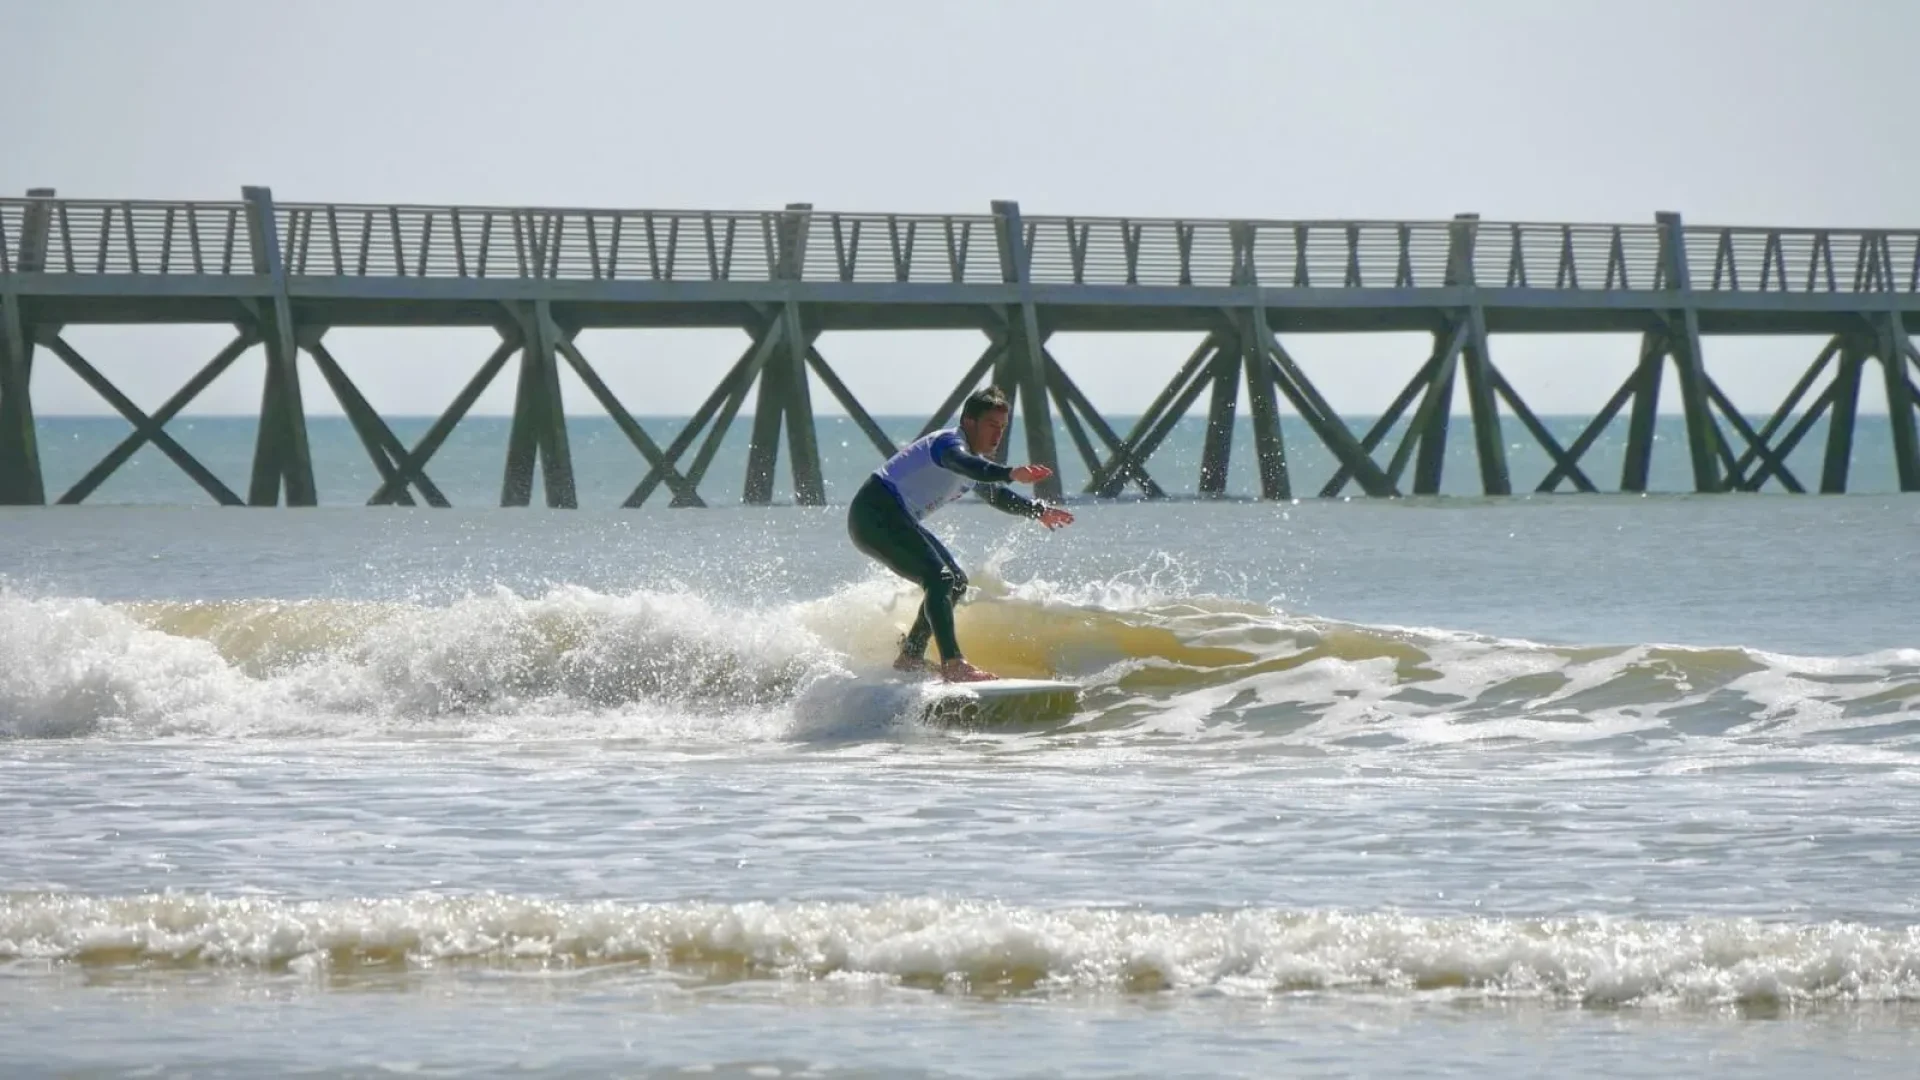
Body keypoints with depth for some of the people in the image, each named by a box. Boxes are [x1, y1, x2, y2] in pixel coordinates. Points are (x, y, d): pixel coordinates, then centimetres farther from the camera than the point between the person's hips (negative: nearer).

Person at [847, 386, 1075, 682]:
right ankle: (952, 664, -34)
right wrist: (1011, 473, -55)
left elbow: (995, 494, 37)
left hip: (895, 521, 11)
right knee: (939, 578, -24)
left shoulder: (973, 460, 18)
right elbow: (962, 463, -39)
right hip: (874, 514, -11)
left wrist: (1038, 510, 33)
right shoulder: (949, 442, -14)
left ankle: (910, 657, 20)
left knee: (956, 583, 15)